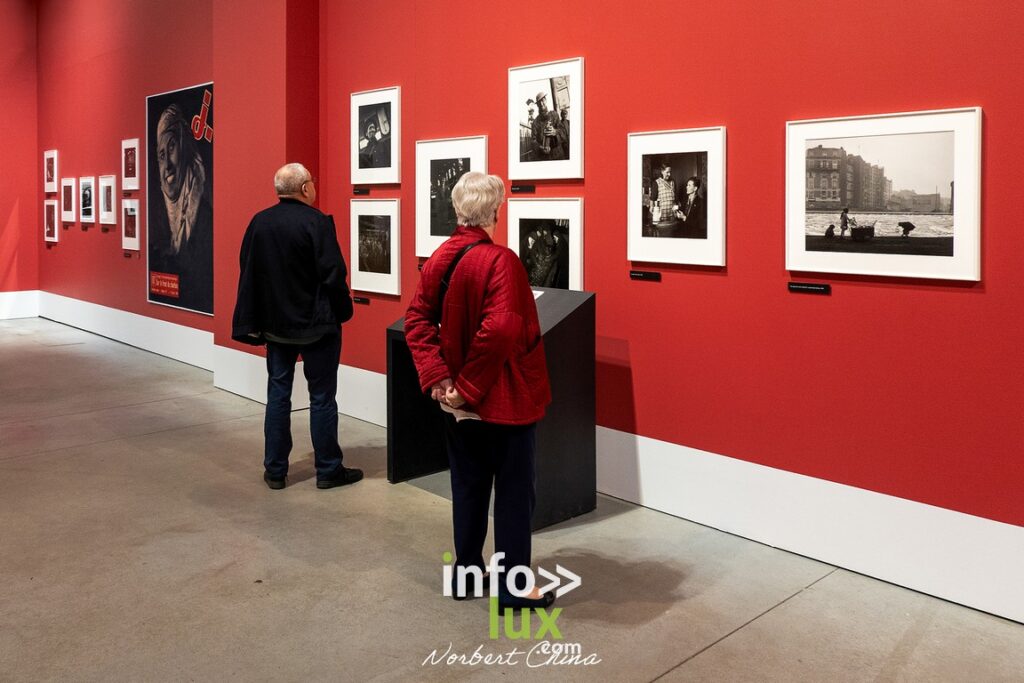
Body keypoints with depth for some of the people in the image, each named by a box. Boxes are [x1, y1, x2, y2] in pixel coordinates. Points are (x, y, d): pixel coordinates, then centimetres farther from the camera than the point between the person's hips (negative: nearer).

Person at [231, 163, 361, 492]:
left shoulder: (259, 222, 1)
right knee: (322, 397, 5)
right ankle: (328, 470, 12)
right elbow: (333, 274, -19)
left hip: (275, 324, 5)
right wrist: (342, 310, -3)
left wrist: (255, 320, 13)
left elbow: (247, 272, 5)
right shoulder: (316, 221, -16)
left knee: (278, 394, 12)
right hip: (316, 325, -5)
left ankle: (274, 470, 17)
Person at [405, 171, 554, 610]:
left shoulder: (438, 259, 2)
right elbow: (501, 329, -28)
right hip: (505, 398, -7)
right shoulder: (500, 261, -18)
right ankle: (513, 589, 15)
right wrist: (469, 386, -19)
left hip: (458, 399, 7)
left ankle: (466, 573, 29)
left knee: (468, 485, 18)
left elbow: (417, 319, 0)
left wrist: (438, 376, -6)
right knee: (514, 491, 6)